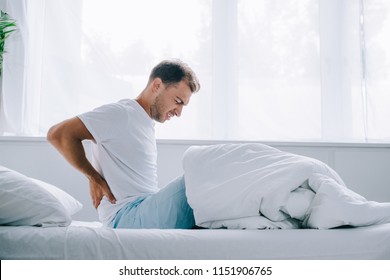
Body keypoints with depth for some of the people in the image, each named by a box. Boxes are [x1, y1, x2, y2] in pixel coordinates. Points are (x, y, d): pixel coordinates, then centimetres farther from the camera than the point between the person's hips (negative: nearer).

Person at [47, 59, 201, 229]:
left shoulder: (146, 123, 22)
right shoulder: (122, 113, -6)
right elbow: (58, 134, -12)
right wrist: (94, 178, -7)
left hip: (149, 207, 9)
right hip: (127, 214, -9)